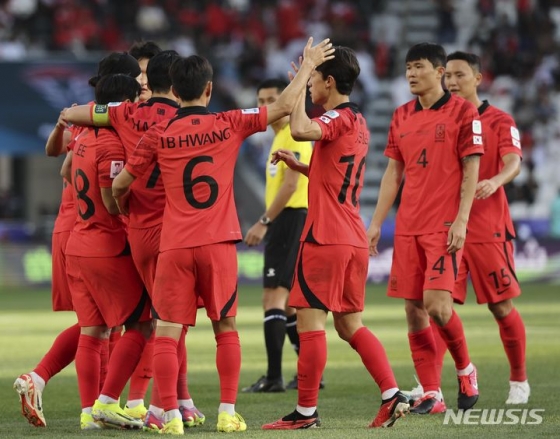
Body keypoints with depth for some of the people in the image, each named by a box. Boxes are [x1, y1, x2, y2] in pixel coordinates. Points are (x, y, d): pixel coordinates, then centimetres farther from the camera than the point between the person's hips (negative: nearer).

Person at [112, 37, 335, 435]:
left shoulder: (158, 136, 1)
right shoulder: (228, 125, 0)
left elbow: (120, 185, 8)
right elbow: (284, 106, 5)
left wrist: (119, 206, 30)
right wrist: (308, 65, 18)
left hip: (174, 246, -1)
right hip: (218, 243, 1)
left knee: (167, 334, 1)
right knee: (226, 329, 13)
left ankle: (171, 416, -7)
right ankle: (228, 413, 9)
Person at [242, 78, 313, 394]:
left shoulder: (294, 136, -10)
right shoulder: (280, 137, 20)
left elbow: (291, 184, -19)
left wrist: (264, 222, -20)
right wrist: (267, 224, 18)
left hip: (291, 220, -11)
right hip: (284, 222, 11)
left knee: (274, 296, -14)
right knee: (286, 303, 14)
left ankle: (274, 377, -18)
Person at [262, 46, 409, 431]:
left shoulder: (339, 117, -12)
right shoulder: (358, 122, 17)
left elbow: (301, 130, -33)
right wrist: (298, 165, 20)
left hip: (325, 239, -9)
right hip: (354, 240, 9)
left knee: (310, 320, -4)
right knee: (350, 324, 13)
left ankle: (306, 411, -2)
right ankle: (392, 396, 4)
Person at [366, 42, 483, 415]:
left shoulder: (462, 111, -3)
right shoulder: (402, 116, 13)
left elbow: (471, 169, -6)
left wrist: (461, 221, -14)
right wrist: (376, 222, 12)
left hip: (444, 226, -6)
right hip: (408, 227, 6)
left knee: (436, 303, -16)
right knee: (414, 308, 1)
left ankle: (465, 369, 9)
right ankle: (432, 394, 6)